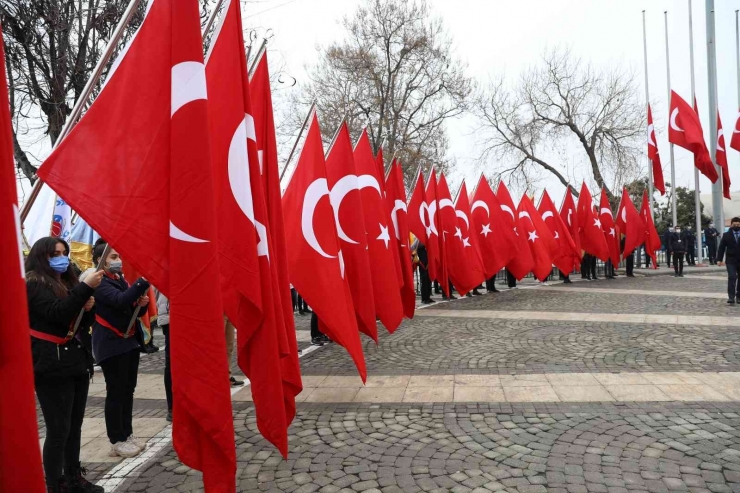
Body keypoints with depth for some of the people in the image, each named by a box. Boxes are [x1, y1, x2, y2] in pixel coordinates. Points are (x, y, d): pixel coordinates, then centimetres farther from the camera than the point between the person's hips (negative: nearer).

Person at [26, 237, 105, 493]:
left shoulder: (66, 282, 16)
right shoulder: (34, 285, -7)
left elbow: (81, 323, 20)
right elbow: (57, 313, -22)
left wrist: (88, 307, -1)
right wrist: (86, 287, -28)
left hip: (76, 360, 8)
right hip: (52, 366, -8)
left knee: (75, 425, 13)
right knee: (58, 429, -5)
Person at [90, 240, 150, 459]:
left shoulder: (121, 279, 14)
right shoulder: (99, 282, -12)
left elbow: (133, 310, 19)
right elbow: (120, 300, -31)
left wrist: (142, 304, -4)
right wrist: (144, 281, -40)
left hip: (129, 341, 8)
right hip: (111, 345, -8)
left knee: (128, 390, 12)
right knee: (116, 392, -2)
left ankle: (127, 434, 21)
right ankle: (117, 441, 7)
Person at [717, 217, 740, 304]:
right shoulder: (726, 235, 4)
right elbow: (721, 248, 1)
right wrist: (719, 259, -6)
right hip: (731, 261, -2)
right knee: (732, 278, -11)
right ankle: (731, 297, -14)